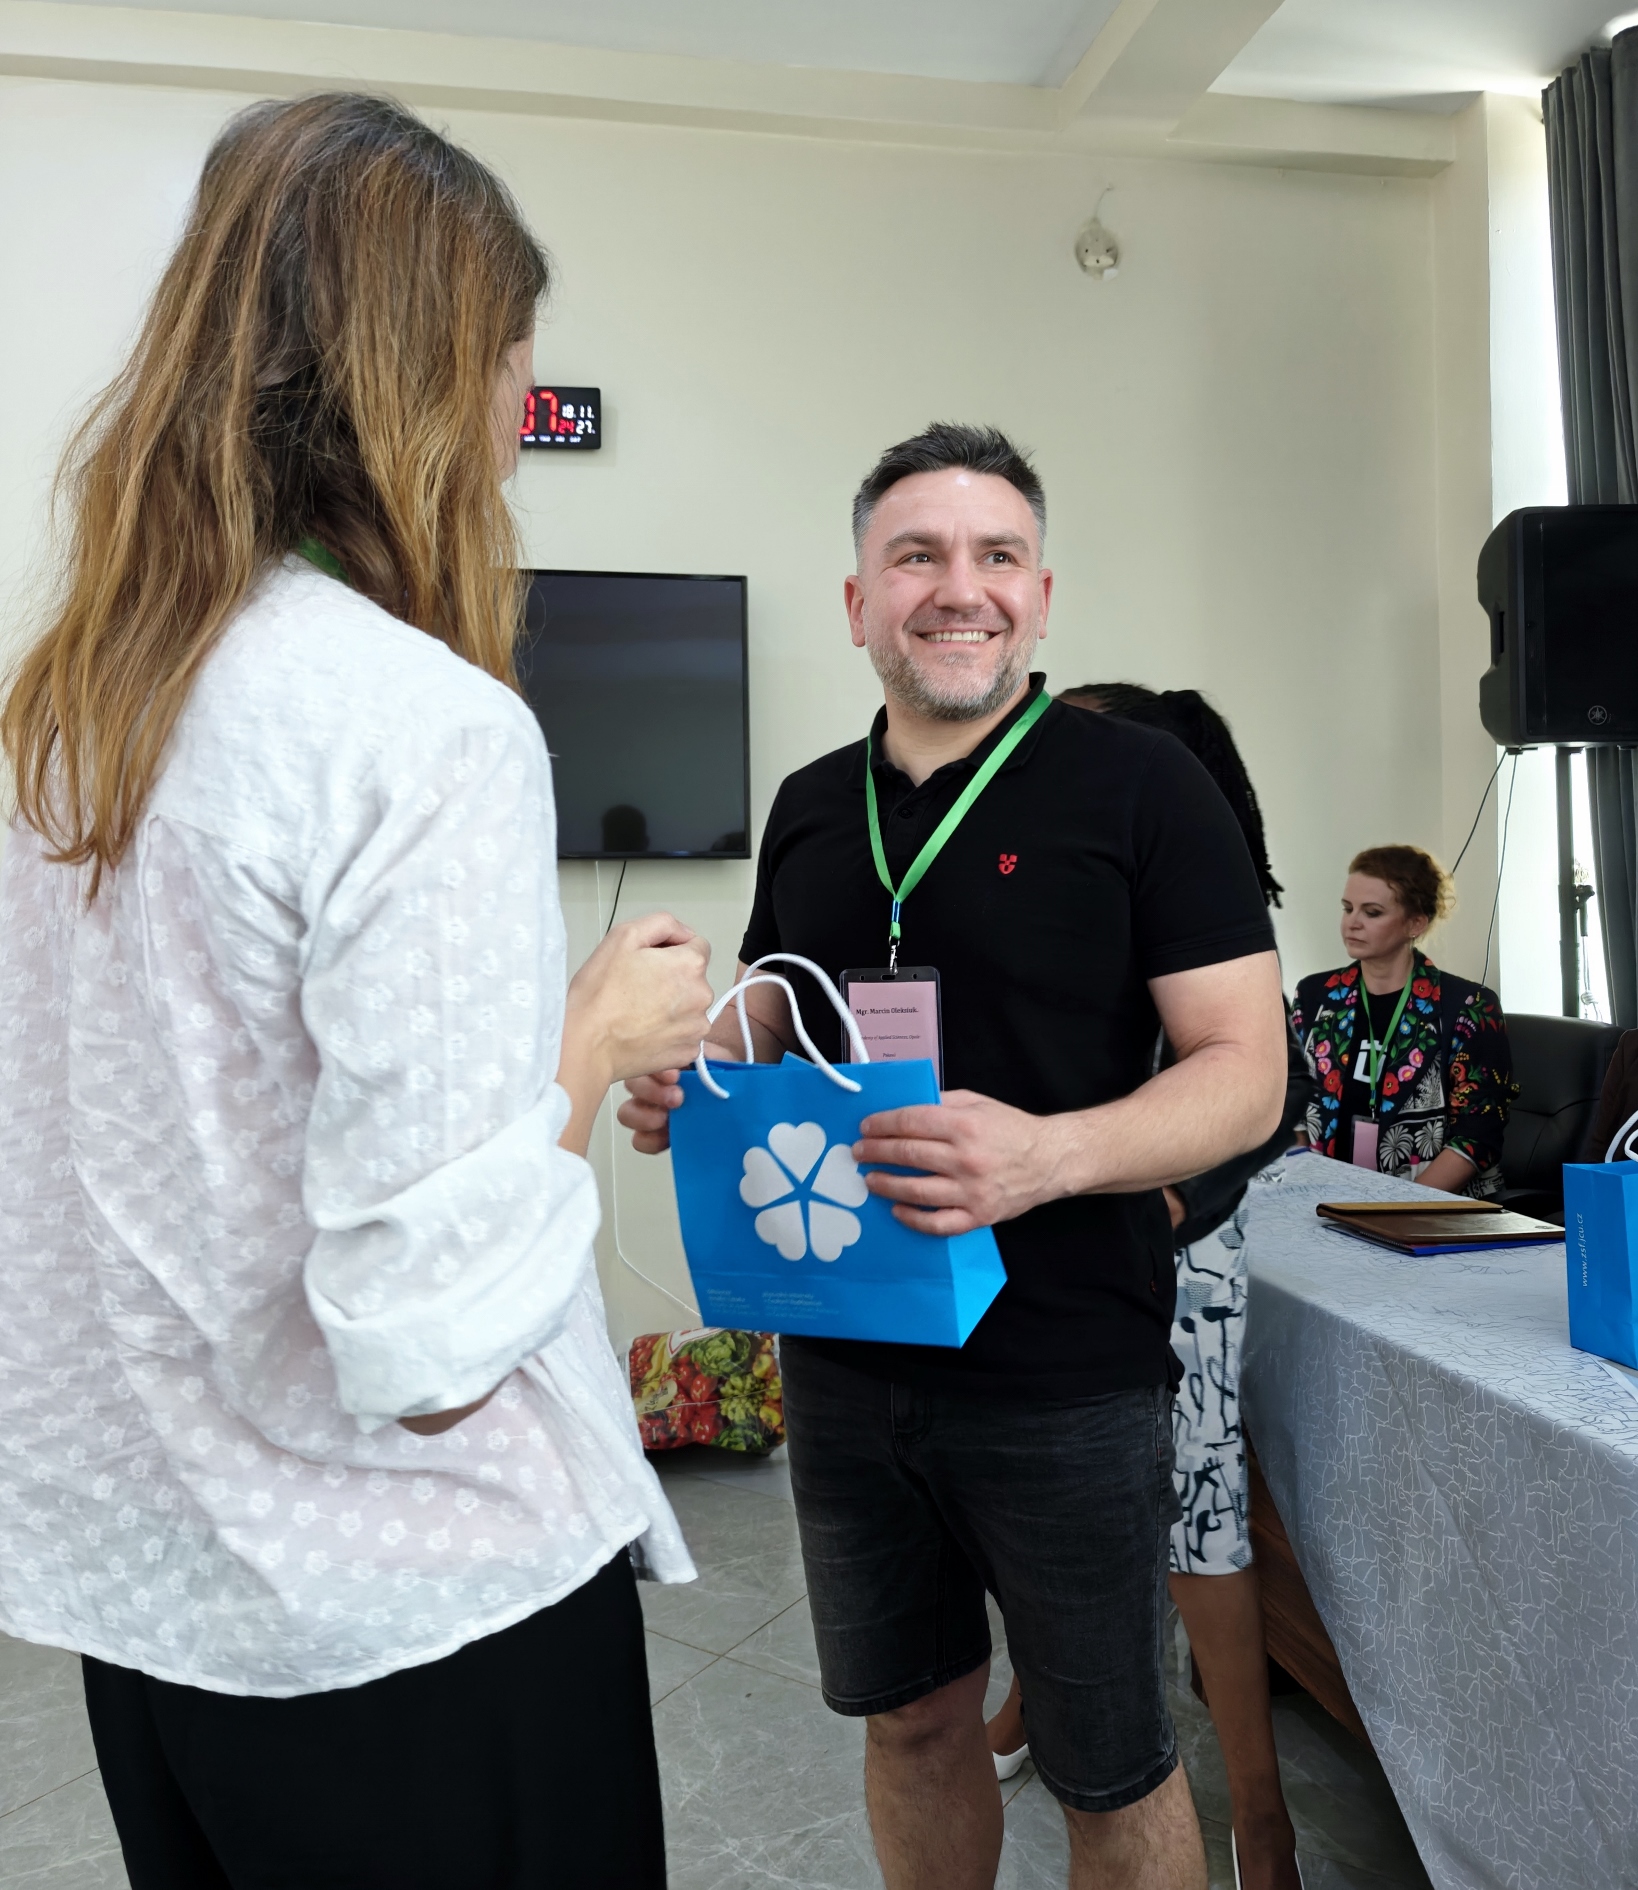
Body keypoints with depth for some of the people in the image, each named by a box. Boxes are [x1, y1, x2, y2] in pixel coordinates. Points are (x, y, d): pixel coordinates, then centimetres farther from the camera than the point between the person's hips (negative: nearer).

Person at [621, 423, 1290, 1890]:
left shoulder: (1140, 783, -9)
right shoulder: (811, 807, 7)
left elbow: (1246, 1070, -13)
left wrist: (1049, 1155, -31)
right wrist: (688, 1079, -6)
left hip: (1065, 1379, -4)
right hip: (844, 1364, 5)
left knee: (1109, 1770, 14)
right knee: (909, 1718, 22)